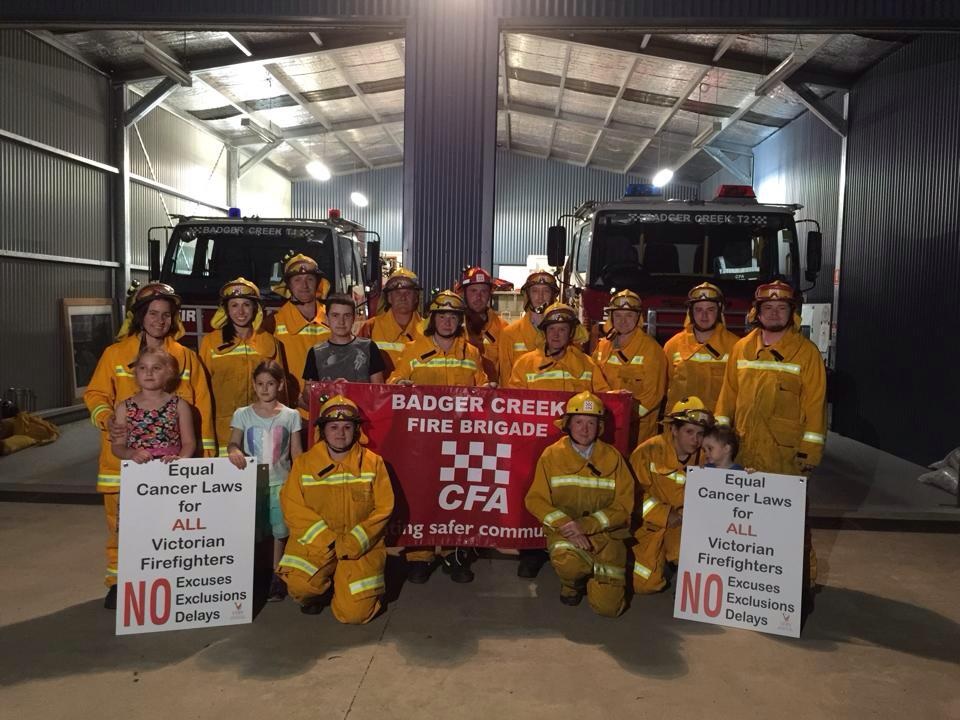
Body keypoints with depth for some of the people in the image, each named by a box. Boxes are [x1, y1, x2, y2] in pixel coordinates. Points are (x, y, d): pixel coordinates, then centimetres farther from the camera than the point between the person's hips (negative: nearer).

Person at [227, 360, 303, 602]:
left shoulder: (291, 416, 1)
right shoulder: (243, 414, 3)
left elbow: (297, 454, 3)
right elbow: (233, 442, -5)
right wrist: (234, 450, -28)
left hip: (280, 482, 0)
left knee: (278, 530, 3)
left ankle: (275, 577, 15)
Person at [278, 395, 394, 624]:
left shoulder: (373, 462, -2)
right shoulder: (304, 463, 0)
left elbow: (383, 508, -6)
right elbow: (292, 506, -7)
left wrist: (353, 543, -17)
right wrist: (325, 539, -19)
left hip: (360, 547, 0)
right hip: (315, 543, 1)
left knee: (355, 614, -10)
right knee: (298, 584, -28)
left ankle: (346, 584, 27)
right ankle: (314, 594, 12)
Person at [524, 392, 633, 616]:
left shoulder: (612, 458, 0)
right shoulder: (552, 455, -2)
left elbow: (623, 505, -4)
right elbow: (536, 499, -5)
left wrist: (587, 525, -18)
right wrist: (565, 524, -21)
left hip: (605, 534, 1)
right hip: (564, 532, -1)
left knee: (607, 607, -8)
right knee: (568, 562, -35)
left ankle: (597, 578, 29)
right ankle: (573, 584, 5)